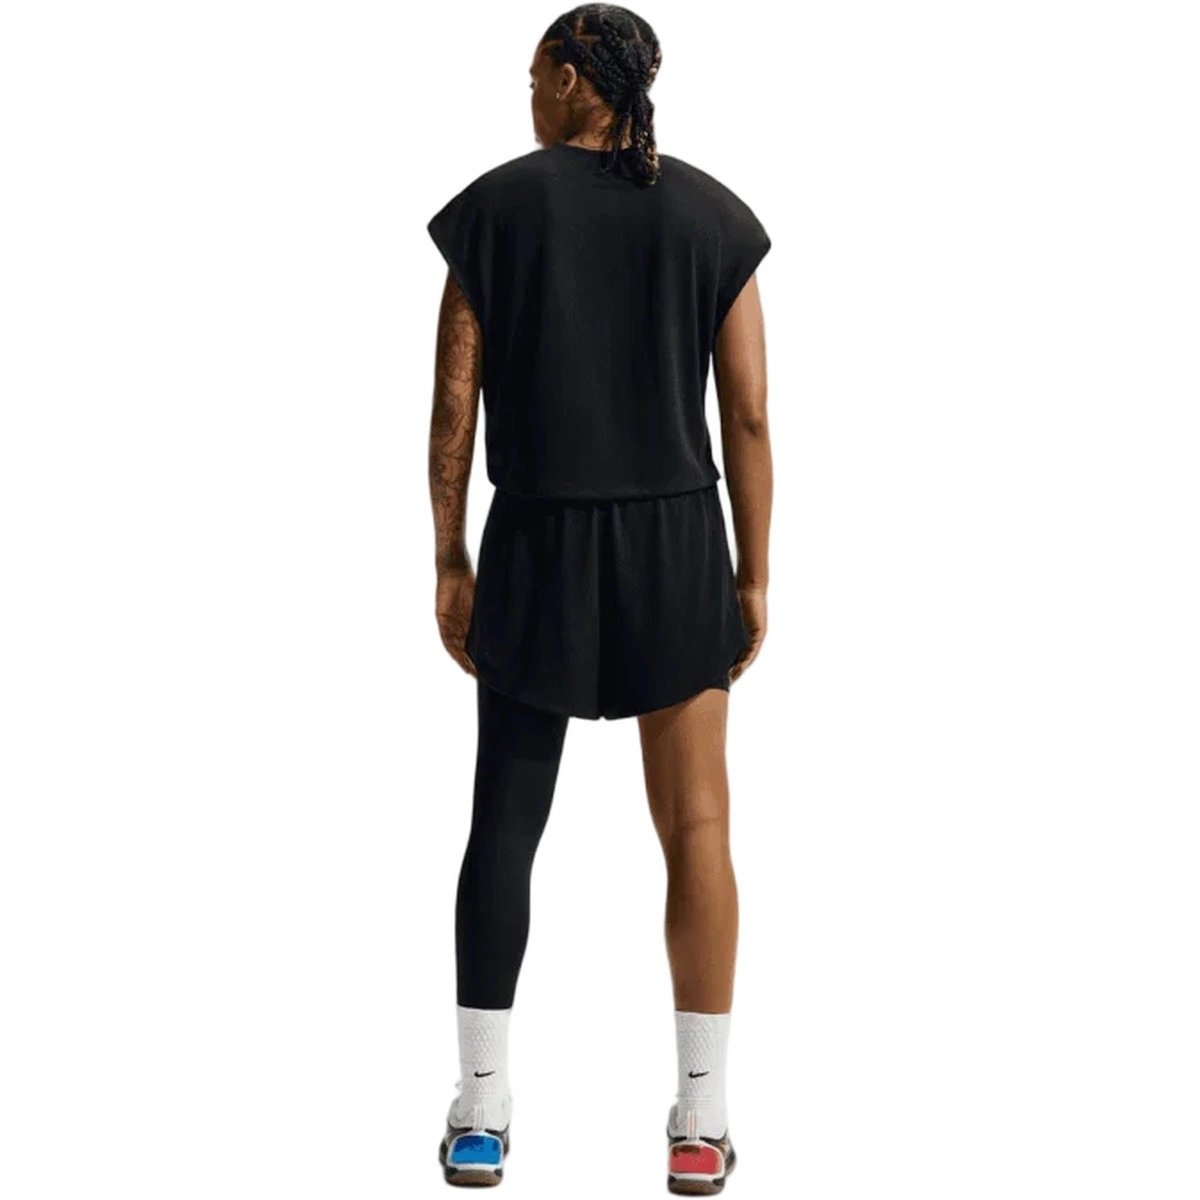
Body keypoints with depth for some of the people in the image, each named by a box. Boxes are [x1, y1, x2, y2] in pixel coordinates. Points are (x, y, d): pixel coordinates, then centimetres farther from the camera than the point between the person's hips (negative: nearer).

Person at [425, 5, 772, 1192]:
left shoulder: (494, 206, -3)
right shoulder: (714, 216, 0)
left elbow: (453, 400, -4)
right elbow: (748, 416, -3)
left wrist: (449, 562, 5)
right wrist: (754, 577, 5)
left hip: (537, 548, 0)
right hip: (677, 546, 1)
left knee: (503, 825, 9)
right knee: (695, 828, 5)